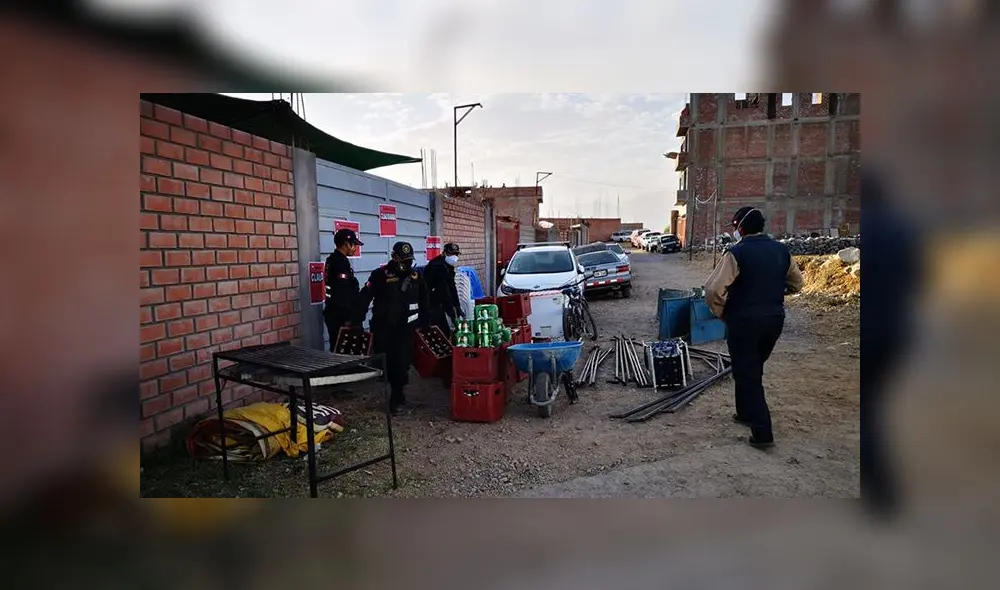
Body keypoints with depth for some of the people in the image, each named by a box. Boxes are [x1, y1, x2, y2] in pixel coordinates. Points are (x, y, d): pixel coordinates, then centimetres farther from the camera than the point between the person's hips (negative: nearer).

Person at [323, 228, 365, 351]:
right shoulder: (341, 262, -16)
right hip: (341, 316, -10)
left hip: (334, 313, 10)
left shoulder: (332, 260, 14)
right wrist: (348, 318, -20)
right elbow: (342, 293, -22)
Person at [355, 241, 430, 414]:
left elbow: (423, 303, 14)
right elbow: (364, 297, -9)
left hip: (405, 327, 2)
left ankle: (397, 396, 11)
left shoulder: (416, 277, 4)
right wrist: (357, 321, -13)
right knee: (390, 360, 7)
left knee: (402, 361, -2)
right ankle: (398, 393, 30)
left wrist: (425, 324, 14)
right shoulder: (380, 274, -9)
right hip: (383, 327, -2)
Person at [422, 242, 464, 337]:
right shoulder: (437, 266, -22)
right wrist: (451, 312, -23)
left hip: (437, 304, 10)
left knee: (446, 332, 14)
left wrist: (458, 308, 5)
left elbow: (452, 287, 9)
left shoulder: (448, 266, 8)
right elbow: (443, 291, -25)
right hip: (429, 305, -10)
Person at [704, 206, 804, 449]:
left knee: (747, 374, 2)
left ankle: (762, 432, 2)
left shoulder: (737, 253, -15)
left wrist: (722, 313, -6)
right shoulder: (782, 250, 5)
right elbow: (796, 283, 18)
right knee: (753, 369, 23)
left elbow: (713, 290, -22)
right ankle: (746, 412, 37)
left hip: (744, 322, -6)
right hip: (774, 319, 6)